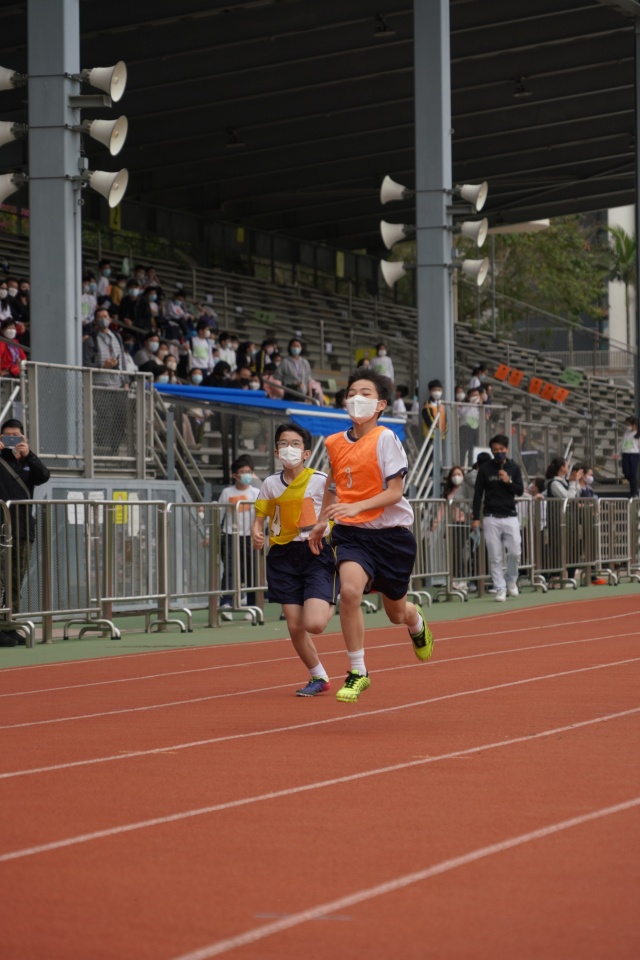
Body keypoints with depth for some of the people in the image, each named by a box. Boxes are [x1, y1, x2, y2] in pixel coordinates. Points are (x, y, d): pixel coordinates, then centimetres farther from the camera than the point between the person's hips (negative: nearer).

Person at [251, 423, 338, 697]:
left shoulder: (321, 481, -7)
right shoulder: (270, 484, 5)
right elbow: (259, 518, 11)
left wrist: (325, 526, -19)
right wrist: (256, 534, -11)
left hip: (316, 553, -4)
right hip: (283, 556, 4)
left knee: (314, 624, -18)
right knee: (294, 627, 2)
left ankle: (331, 604, 18)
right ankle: (319, 678, 23)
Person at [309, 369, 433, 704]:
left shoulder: (385, 439, -11)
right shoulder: (335, 443, 3)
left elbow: (394, 491, -15)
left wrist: (357, 507, -27)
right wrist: (321, 522, 25)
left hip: (391, 533, -2)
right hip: (352, 533, 2)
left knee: (396, 612, 12)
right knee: (349, 590, -27)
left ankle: (416, 621, 53)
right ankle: (357, 673, -14)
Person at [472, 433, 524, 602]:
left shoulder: (514, 468, 7)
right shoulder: (485, 468, 3)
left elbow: (520, 491, 4)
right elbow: (478, 494, 3)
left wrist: (508, 481, -14)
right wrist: (476, 517, -2)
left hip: (510, 517, 1)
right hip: (491, 518, -1)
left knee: (515, 553, -4)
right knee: (495, 556, -2)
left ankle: (511, 581, 20)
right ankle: (500, 589, 5)